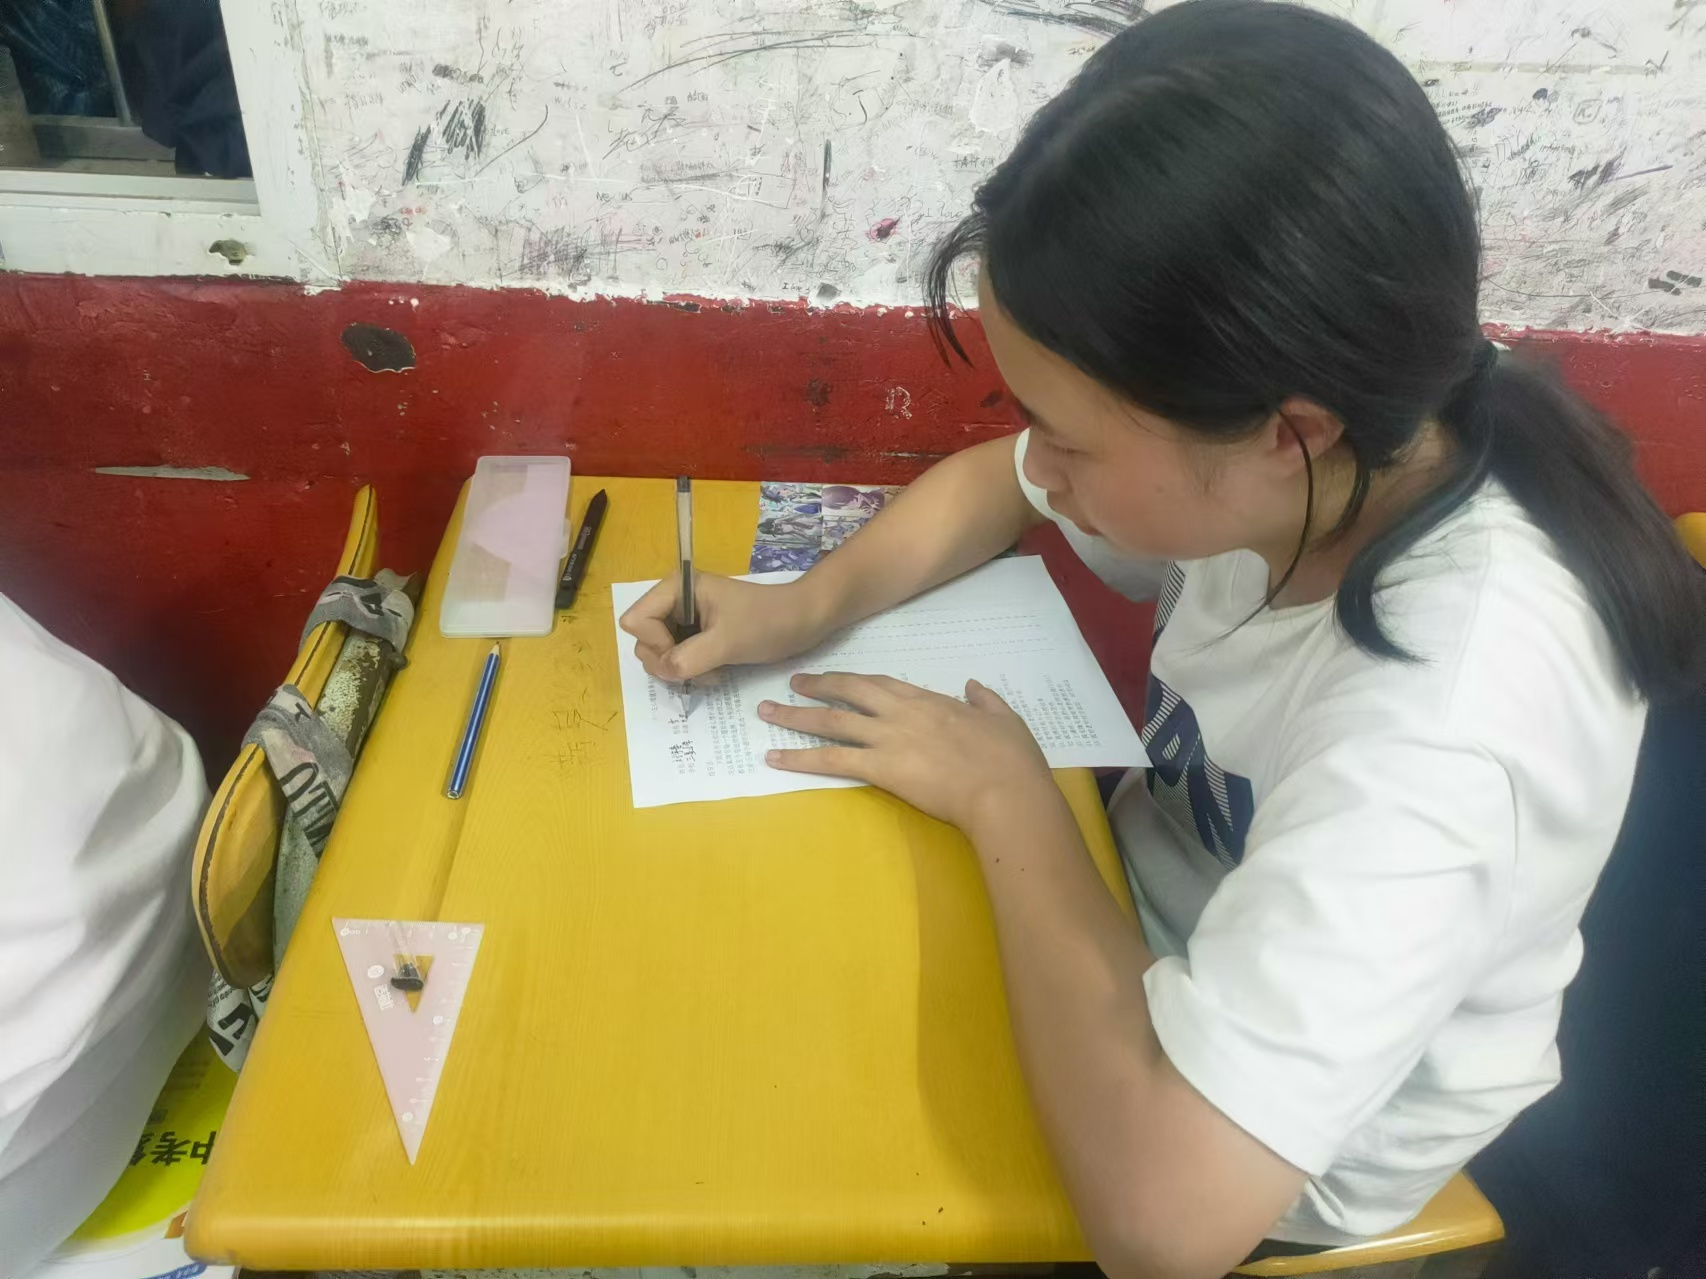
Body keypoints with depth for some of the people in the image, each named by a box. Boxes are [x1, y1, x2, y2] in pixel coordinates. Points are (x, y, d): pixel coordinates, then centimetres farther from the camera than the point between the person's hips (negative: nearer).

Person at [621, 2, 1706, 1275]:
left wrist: (1006, 797, -30)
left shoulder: (1443, 718, -40)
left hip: (1266, 1159, -5)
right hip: (1170, 912, 5)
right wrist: (805, 606, -17)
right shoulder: (1312, 447, -19)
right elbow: (996, 482, -1)